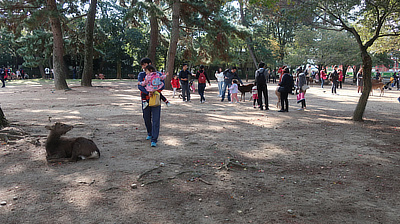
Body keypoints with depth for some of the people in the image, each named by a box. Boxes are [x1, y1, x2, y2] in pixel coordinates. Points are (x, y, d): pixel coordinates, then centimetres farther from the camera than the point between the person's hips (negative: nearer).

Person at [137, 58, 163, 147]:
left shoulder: (158, 75, 4)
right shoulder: (141, 75, 6)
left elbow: (162, 86, -6)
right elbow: (139, 86, -9)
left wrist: (154, 91, -23)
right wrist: (148, 92, -26)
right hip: (145, 99, 2)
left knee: (155, 120, -8)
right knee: (146, 119, 12)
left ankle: (154, 140, -6)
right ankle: (150, 134, 37)